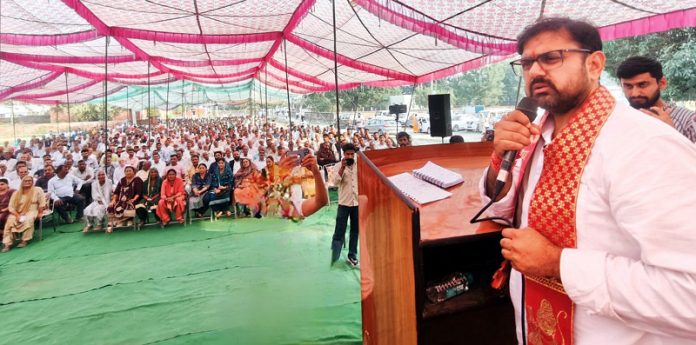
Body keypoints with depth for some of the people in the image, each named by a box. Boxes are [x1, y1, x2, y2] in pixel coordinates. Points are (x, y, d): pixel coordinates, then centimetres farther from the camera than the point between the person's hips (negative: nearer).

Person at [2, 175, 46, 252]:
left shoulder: (37, 190, 2)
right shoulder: (16, 193, 8)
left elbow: (42, 203, 0)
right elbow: (11, 207, 1)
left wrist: (39, 213, -6)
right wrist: (17, 215, -14)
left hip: (31, 211, -3)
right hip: (18, 212, 3)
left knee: (28, 220, -36)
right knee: (9, 221, -27)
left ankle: (25, 240, -27)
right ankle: (7, 244, -25)